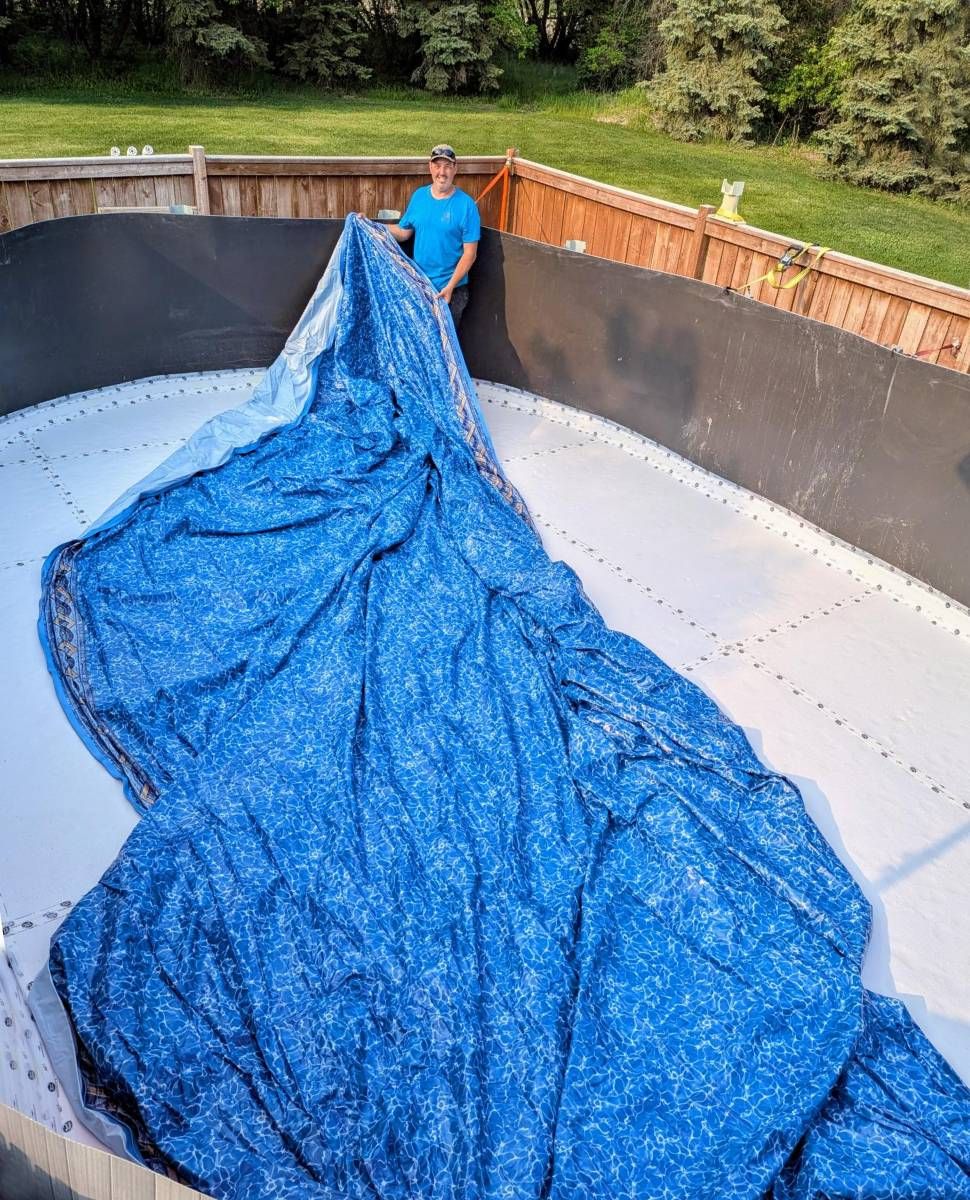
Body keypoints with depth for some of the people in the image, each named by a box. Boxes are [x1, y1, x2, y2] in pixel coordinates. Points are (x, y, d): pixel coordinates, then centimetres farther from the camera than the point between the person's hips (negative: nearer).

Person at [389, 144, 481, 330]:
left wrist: (450, 286, -20)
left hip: (451, 289, -4)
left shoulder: (466, 204, -12)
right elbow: (404, 232, 9)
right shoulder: (418, 196, 2)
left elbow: (470, 253, -13)